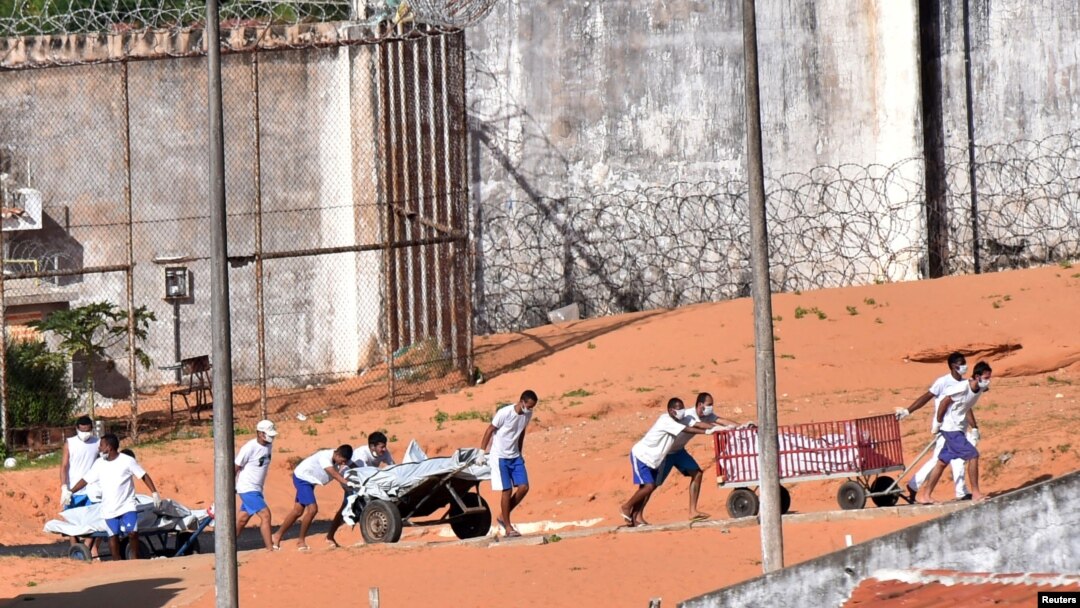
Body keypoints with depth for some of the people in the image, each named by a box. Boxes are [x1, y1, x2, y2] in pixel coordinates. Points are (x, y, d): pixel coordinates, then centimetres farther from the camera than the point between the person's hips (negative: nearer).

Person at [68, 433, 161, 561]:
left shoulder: (127, 461, -8)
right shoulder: (99, 464, 4)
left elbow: (144, 476, -4)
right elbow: (86, 480, 12)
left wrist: (155, 493, -9)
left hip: (127, 506, -4)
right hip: (109, 509, 4)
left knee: (132, 532, -15)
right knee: (113, 536, 1)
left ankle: (135, 559, 1)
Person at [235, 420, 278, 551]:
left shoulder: (268, 445, 3)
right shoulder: (249, 448, -20)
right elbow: (235, 468, -13)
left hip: (257, 489, 8)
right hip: (247, 489, -8)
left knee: (242, 519, 14)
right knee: (265, 515, -15)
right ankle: (270, 549, -15)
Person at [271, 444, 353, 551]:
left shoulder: (339, 459, -8)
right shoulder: (325, 457, -32)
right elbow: (334, 474, -41)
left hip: (309, 480, 9)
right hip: (302, 477, -9)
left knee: (297, 511, 13)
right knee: (312, 509, -18)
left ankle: (277, 537, 24)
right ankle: (302, 542, -6)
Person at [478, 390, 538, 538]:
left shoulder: (527, 415, -1)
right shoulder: (504, 413, -20)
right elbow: (489, 431, -12)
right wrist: (482, 453, -9)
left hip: (515, 457, 6)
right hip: (500, 457, -6)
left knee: (524, 487, -4)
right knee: (507, 491, -8)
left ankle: (503, 516, 12)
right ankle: (508, 527, 1)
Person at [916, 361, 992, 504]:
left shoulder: (980, 389, 1)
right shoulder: (963, 388, -23)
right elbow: (945, 401, -15)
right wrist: (939, 421, -7)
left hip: (957, 429, 9)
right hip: (951, 429, -9)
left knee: (942, 462, 11)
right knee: (973, 455, -12)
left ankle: (925, 494, 17)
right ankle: (976, 493, -6)